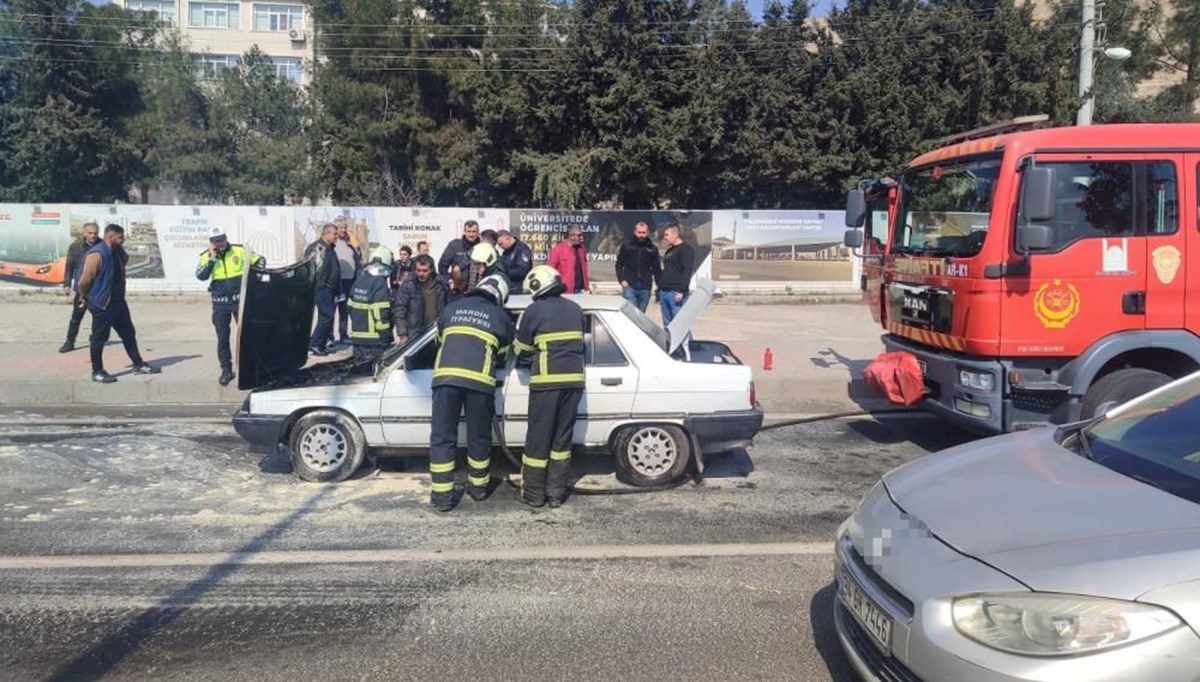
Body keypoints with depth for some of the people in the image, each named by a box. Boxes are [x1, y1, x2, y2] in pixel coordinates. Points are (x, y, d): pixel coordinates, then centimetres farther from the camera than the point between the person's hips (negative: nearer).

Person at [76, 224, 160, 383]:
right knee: (99, 338, 3)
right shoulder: (96, 255, -21)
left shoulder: (118, 252, 6)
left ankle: (138, 365, 24)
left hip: (118, 301, 9)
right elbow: (84, 281, -20)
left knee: (129, 333, 14)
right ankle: (97, 372, 13)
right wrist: (84, 297, -5)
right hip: (101, 304, -9)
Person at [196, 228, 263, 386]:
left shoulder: (239, 250, -2)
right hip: (220, 303, 1)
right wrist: (212, 258, -17)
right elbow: (201, 276, -14)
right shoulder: (206, 257, 1)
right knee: (222, 338, 4)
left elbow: (259, 261, 6)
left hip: (240, 300, -1)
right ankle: (226, 370, 13)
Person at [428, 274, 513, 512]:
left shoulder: (452, 308, 21)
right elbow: (503, 352, 25)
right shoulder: (501, 317, 15)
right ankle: (478, 487, 28)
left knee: (442, 438, 6)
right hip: (479, 380, -1)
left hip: (445, 376, 1)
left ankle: (441, 495, 7)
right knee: (478, 438, 14)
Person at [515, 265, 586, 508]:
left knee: (538, 438, 5)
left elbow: (522, 351, 3)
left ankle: (533, 493, 11)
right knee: (562, 437, 11)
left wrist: (534, 360, 24)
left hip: (547, 380, -5)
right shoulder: (575, 309, 12)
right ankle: (556, 493, 15)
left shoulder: (534, 311, -4)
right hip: (574, 379, 5)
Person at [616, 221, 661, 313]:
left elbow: (657, 269, 11)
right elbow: (619, 265, 7)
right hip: (629, 287, -2)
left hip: (645, 289, 2)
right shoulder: (626, 246, 5)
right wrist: (622, 280, -6)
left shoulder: (652, 249, 8)